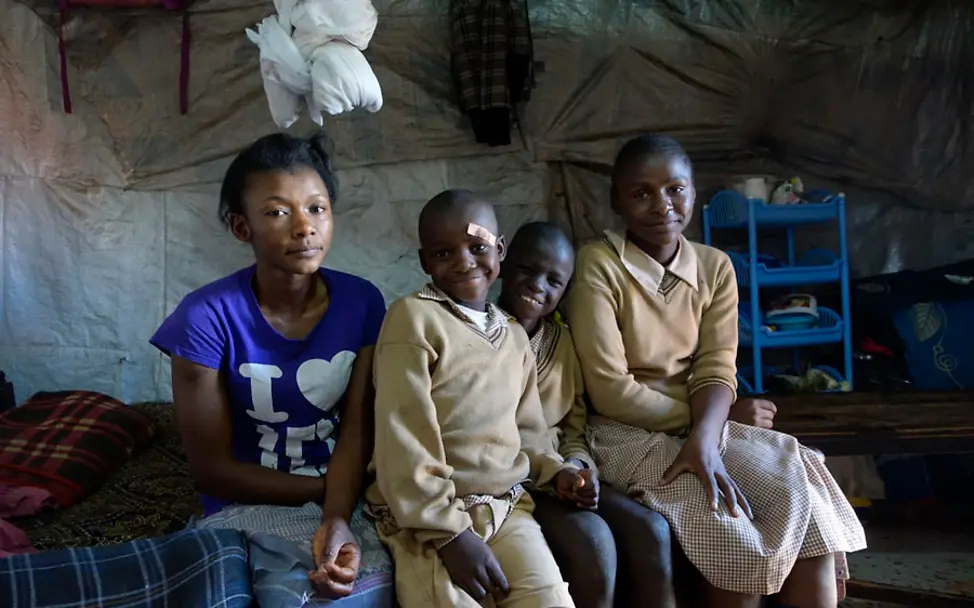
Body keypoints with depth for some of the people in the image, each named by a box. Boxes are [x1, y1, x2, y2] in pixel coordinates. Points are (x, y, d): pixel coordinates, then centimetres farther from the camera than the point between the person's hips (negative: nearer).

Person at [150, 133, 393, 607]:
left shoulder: (362, 302, -6)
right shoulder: (207, 317, -15)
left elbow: (357, 429, -10)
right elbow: (212, 469, -10)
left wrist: (338, 520, -27)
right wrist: (327, 491, -12)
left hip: (351, 498, 3)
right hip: (249, 506, -2)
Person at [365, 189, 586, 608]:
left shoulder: (515, 336, 13)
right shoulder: (414, 317, -9)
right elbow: (402, 438, -14)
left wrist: (554, 471, 2)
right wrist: (450, 534, -16)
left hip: (507, 506, 5)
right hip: (427, 516, -5)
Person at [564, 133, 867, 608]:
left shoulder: (715, 267, 4)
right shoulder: (598, 265, -13)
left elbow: (716, 370, -5)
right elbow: (610, 391, -16)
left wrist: (704, 438, -25)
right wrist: (707, 423, -9)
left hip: (698, 428, 5)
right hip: (626, 433, -5)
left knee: (804, 496, -14)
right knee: (729, 524, -24)